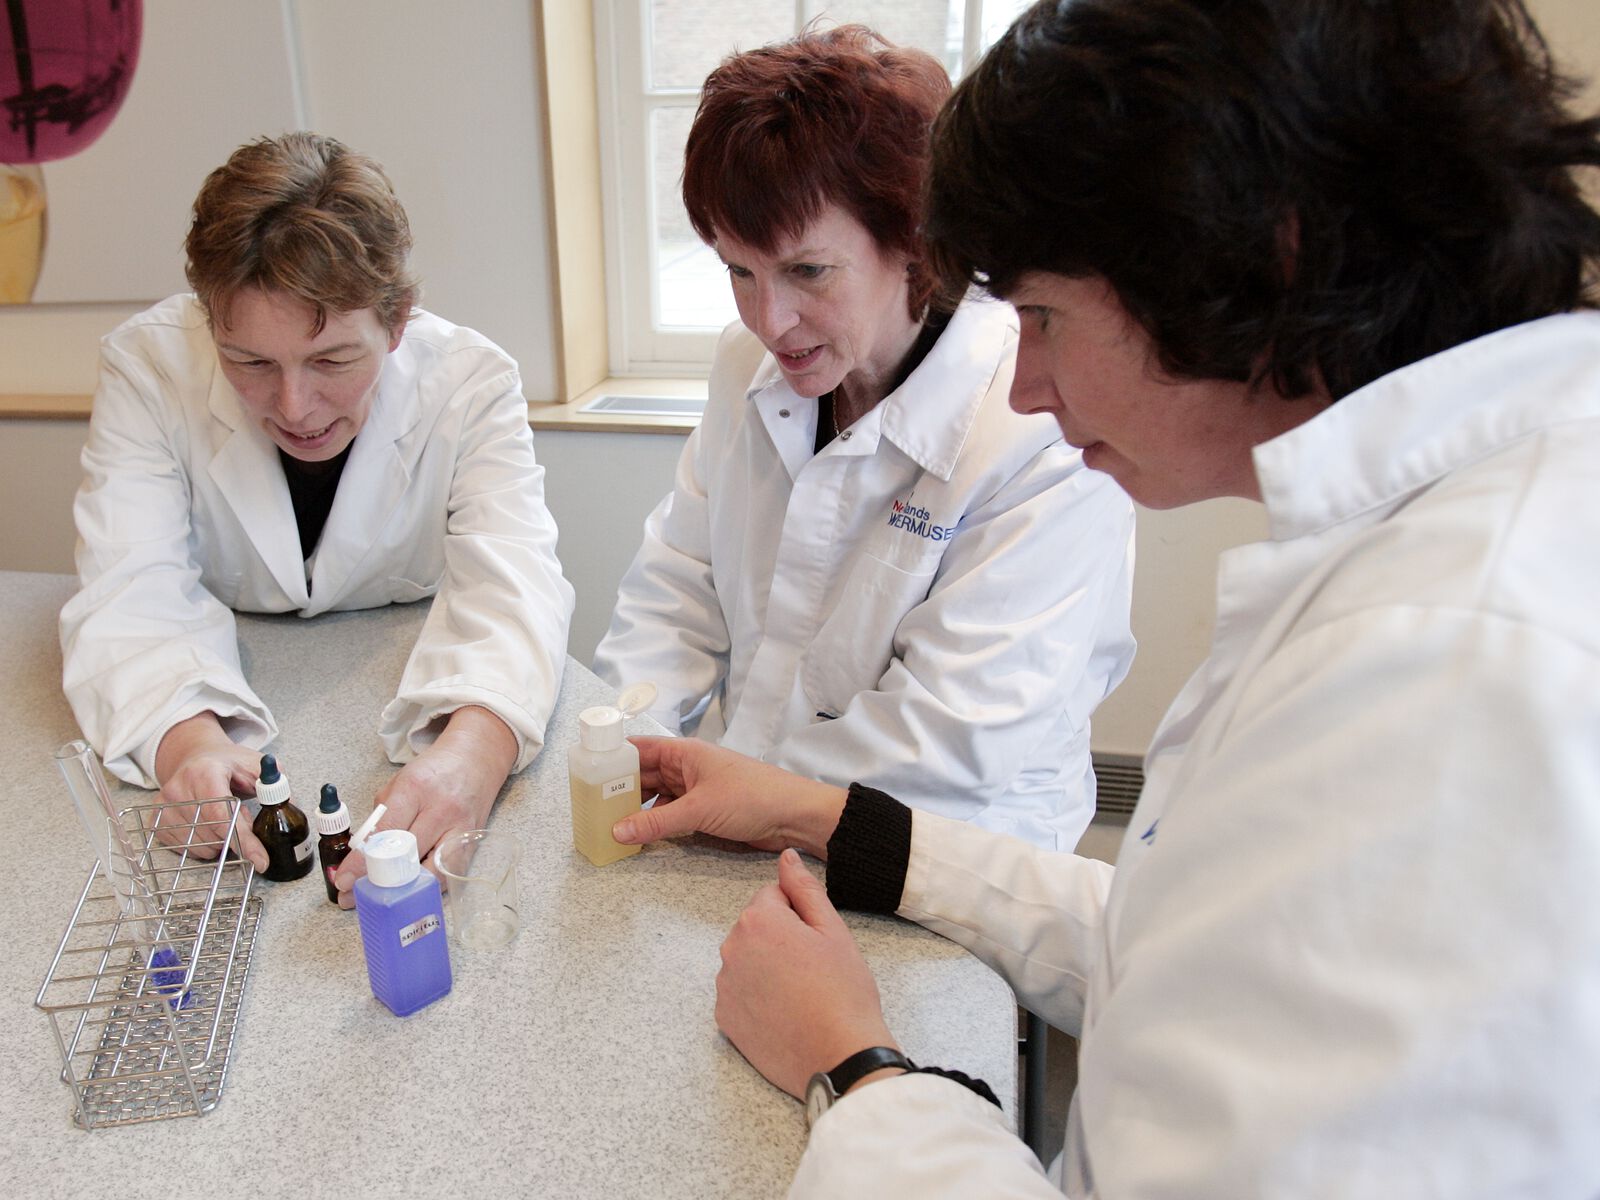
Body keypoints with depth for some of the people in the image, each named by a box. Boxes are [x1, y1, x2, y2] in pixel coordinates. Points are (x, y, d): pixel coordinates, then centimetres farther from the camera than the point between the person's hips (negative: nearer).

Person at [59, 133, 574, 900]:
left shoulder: (471, 383, -18)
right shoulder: (148, 367, -15)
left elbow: (511, 586, -29)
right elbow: (132, 593, -22)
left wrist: (472, 751, -50)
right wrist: (187, 739, -44)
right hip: (226, 703, 3)